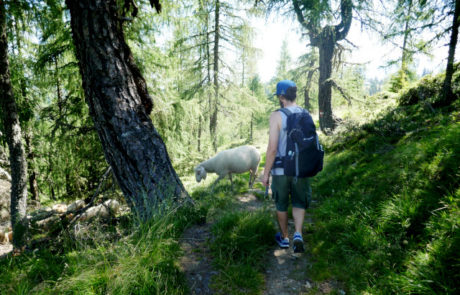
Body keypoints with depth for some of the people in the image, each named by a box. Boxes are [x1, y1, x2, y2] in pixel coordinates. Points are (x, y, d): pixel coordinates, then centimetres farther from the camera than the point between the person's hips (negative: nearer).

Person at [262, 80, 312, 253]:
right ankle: (298, 235, 3)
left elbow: (272, 149, -18)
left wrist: (266, 173, -9)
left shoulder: (277, 116, -15)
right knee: (299, 202, 19)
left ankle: (284, 238, 32)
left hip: (281, 170, -3)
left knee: (281, 205, 16)